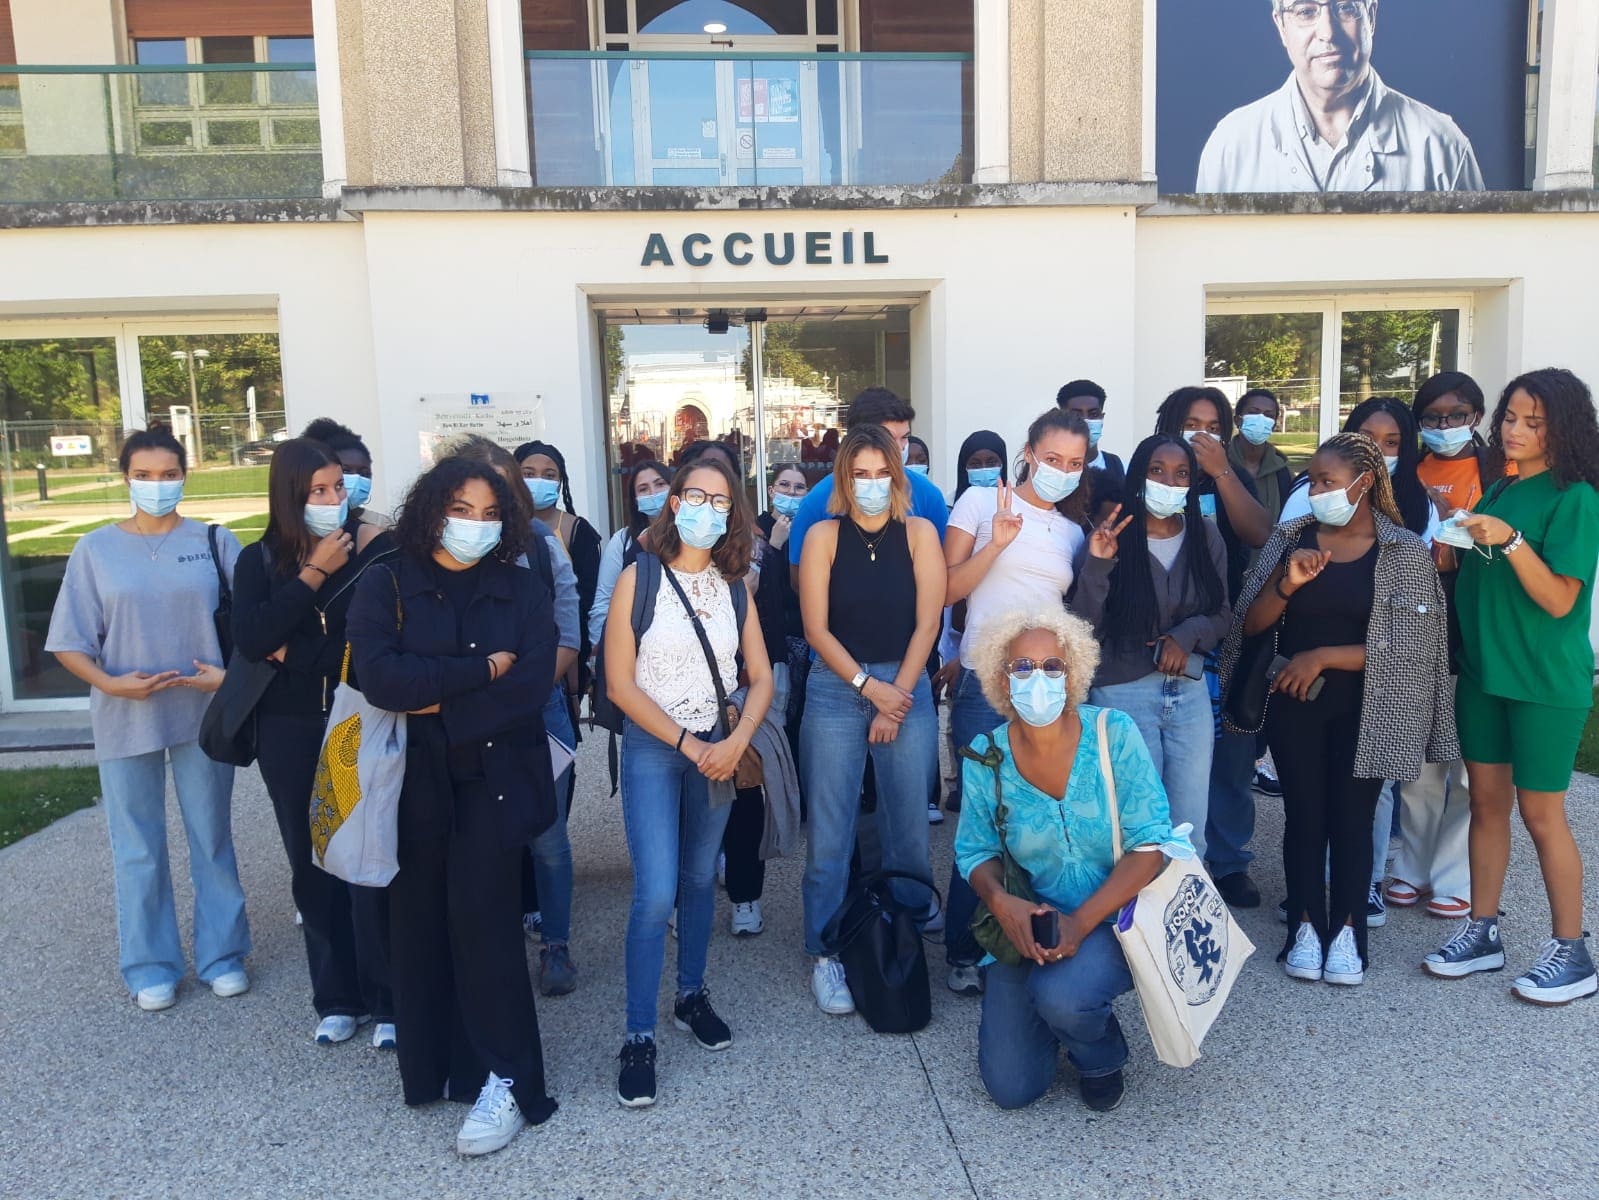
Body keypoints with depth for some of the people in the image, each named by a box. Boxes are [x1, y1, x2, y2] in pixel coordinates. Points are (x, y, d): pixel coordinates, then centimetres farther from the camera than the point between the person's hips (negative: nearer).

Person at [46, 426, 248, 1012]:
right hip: (126, 719, 0)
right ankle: (150, 968, 24)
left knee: (213, 840, 10)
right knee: (138, 850, 9)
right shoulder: (95, 549, 1)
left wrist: (232, 676, -13)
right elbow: (69, 641, 1)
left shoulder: (214, 542, 0)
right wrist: (110, 683, -14)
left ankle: (222, 955, 25)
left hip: (203, 714, 0)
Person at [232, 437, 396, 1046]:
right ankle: (336, 998, 25)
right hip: (290, 733, 3)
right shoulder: (259, 560, 4)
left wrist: (294, 651, -10)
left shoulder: (378, 548, -5)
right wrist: (314, 573, -13)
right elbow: (251, 640, -11)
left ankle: (386, 1001, 13)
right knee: (313, 865, 10)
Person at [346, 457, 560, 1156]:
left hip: (494, 778, -1)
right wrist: (482, 668, -15)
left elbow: (531, 687, -10)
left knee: (482, 917, -8)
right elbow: (379, 677, -15)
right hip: (413, 782, 1)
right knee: (420, 922, 5)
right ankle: (431, 1065, 22)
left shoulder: (523, 590, 3)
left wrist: (437, 701, -13)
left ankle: (506, 1082, 3)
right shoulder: (386, 587, 2)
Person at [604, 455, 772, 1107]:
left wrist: (736, 741, -12)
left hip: (719, 750, 4)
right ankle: (639, 1035, 4)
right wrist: (688, 745, -12)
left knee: (700, 878, 14)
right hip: (652, 747, -4)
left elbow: (761, 678, 5)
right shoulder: (639, 578, -8)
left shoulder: (735, 586, 4)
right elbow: (620, 683, -11)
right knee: (656, 894, -9)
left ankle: (691, 995, 33)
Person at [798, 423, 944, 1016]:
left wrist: (897, 694, -8)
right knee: (830, 833, 1)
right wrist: (870, 688, -9)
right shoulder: (823, 536, 1)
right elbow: (816, 627, -3)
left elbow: (927, 621, -1)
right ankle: (825, 955, 13)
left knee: (908, 829, 5)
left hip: (908, 689, 1)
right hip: (835, 691, -1)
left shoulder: (919, 533, 3)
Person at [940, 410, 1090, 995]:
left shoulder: (1074, 531, 16)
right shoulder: (981, 502, 2)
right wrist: (996, 543, -16)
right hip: (986, 682, -4)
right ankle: (964, 952, 14)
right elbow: (946, 591, -2)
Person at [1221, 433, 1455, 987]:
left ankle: (1347, 928, 20)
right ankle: (1306, 926, 18)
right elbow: (1252, 625, -3)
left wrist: (1322, 657, -15)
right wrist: (1288, 583, -20)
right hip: (1293, 701, 2)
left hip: (1363, 708, -2)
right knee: (1304, 814, 6)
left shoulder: (1405, 552, -6)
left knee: (1352, 817, 6)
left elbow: (1408, 646, -12)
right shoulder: (1291, 537, 0)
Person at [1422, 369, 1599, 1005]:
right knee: (1486, 800, 11)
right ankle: (1482, 931, 22)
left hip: (1546, 681, -6)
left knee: (1541, 812, 1)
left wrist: (1510, 540, -28)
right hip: (1483, 669, 6)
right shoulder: (1498, 492, 9)